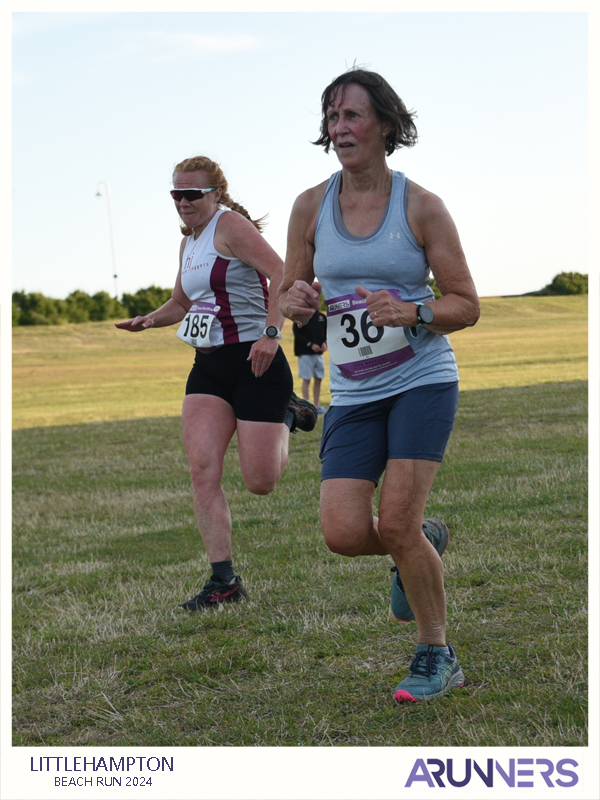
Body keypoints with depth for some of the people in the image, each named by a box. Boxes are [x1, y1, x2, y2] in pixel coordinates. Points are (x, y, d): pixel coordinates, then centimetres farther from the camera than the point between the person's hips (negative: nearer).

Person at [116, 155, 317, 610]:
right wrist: (151, 320, 10)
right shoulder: (189, 242, 15)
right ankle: (224, 580, -4)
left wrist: (271, 333, -31)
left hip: (255, 363, -8)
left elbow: (282, 273, -23)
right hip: (209, 367, 8)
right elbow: (182, 303, 31)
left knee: (260, 482, -3)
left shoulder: (229, 224, -11)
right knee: (203, 471, -7)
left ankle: (288, 418, 26)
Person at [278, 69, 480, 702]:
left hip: (422, 381, -3)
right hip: (353, 393, 3)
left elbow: (466, 305, -3)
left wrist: (409, 313, -22)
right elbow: (287, 298, 11)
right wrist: (295, 303, -13)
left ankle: (437, 657, 8)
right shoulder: (311, 207, 2)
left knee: (395, 525, -13)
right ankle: (424, 544, 24)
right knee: (343, 533, -10)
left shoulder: (422, 207, -6)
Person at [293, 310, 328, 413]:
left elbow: (326, 332, 18)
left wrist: (324, 343, -2)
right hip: (305, 353, -6)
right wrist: (310, 344, -17)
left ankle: (317, 405, 15)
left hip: (319, 353, 6)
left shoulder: (322, 316, 10)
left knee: (318, 379, 8)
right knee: (306, 379, -5)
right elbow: (297, 334, -10)